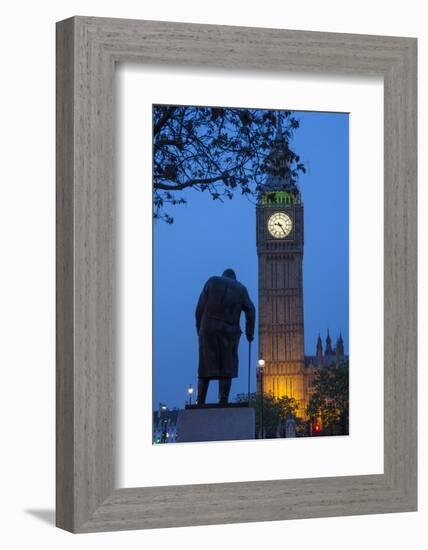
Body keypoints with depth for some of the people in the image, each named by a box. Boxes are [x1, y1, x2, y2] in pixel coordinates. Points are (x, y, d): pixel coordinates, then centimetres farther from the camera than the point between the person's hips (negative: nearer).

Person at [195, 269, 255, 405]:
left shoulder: (212, 281, 12)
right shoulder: (240, 288, 15)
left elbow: (200, 307, 4)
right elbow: (250, 312, 6)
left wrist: (199, 328, 8)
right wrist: (249, 333, 13)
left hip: (208, 328, 0)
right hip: (229, 331, 0)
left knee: (206, 367, 2)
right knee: (226, 368, 2)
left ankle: (200, 403, -4)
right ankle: (223, 402, -9)